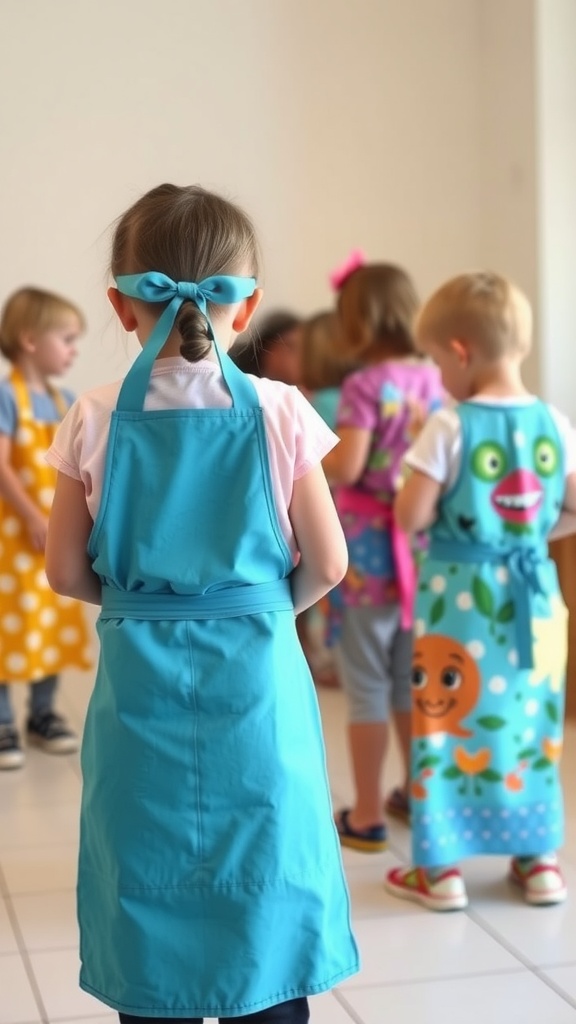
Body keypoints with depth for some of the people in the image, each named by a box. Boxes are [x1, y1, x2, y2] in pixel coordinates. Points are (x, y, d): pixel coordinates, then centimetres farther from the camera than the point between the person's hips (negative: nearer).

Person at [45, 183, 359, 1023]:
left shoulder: (96, 423, -6)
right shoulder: (278, 414, -7)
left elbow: (66, 572, -1)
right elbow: (326, 564, -4)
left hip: (141, 691, 1)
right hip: (257, 679, 0)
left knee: (149, 909, 13)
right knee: (266, 939, 12)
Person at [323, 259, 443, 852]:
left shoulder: (364, 386, -14)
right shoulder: (433, 380, 5)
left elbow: (345, 469, -21)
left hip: (368, 548, -6)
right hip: (419, 544, 6)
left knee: (367, 686, 2)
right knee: (411, 678, 19)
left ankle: (367, 815, 8)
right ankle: (415, 793, 30)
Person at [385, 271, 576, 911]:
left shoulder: (449, 427, -15)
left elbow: (411, 517, -15)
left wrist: (419, 480, 5)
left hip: (461, 596, -4)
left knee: (451, 723, 5)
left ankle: (440, 869, 12)